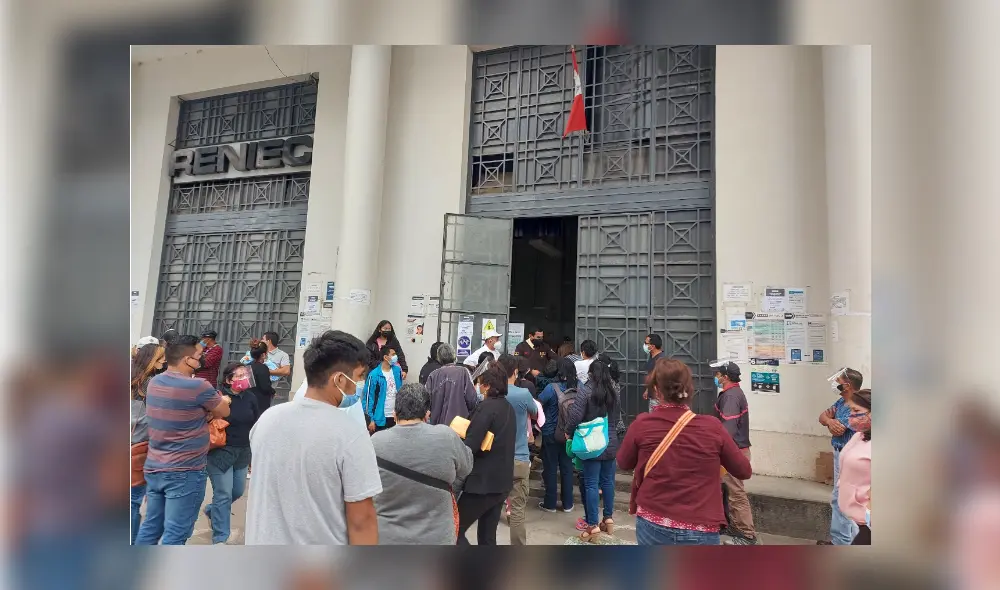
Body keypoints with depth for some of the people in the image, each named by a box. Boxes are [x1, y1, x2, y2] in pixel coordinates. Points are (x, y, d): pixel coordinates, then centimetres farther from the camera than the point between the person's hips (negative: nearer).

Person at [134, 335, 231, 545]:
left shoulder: (154, 383, 4)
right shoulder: (198, 387, -20)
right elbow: (224, 412, -4)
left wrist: (205, 411, 4)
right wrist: (221, 401, 15)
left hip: (153, 467, 8)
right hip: (185, 471, -8)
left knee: (150, 528, 17)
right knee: (175, 535, 1)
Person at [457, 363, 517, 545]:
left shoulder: (487, 407, -17)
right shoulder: (509, 408, 9)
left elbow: (470, 445, -22)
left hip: (483, 482, -8)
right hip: (502, 481, 8)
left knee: (456, 530, 4)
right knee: (487, 536, 16)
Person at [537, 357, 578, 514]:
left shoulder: (552, 388, -19)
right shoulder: (578, 388, -6)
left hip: (551, 434, -4)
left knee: (550, 469, 8)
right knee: (567, 468, 13)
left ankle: (550, 504, 17)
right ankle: (567, 504, 21)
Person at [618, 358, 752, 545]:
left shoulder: (642, 424, -9)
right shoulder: (712, 427, -9)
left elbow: (623, 463, 9)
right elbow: (744, 471, 6)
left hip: (652, 526, 1)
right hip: (700, 532, -1)